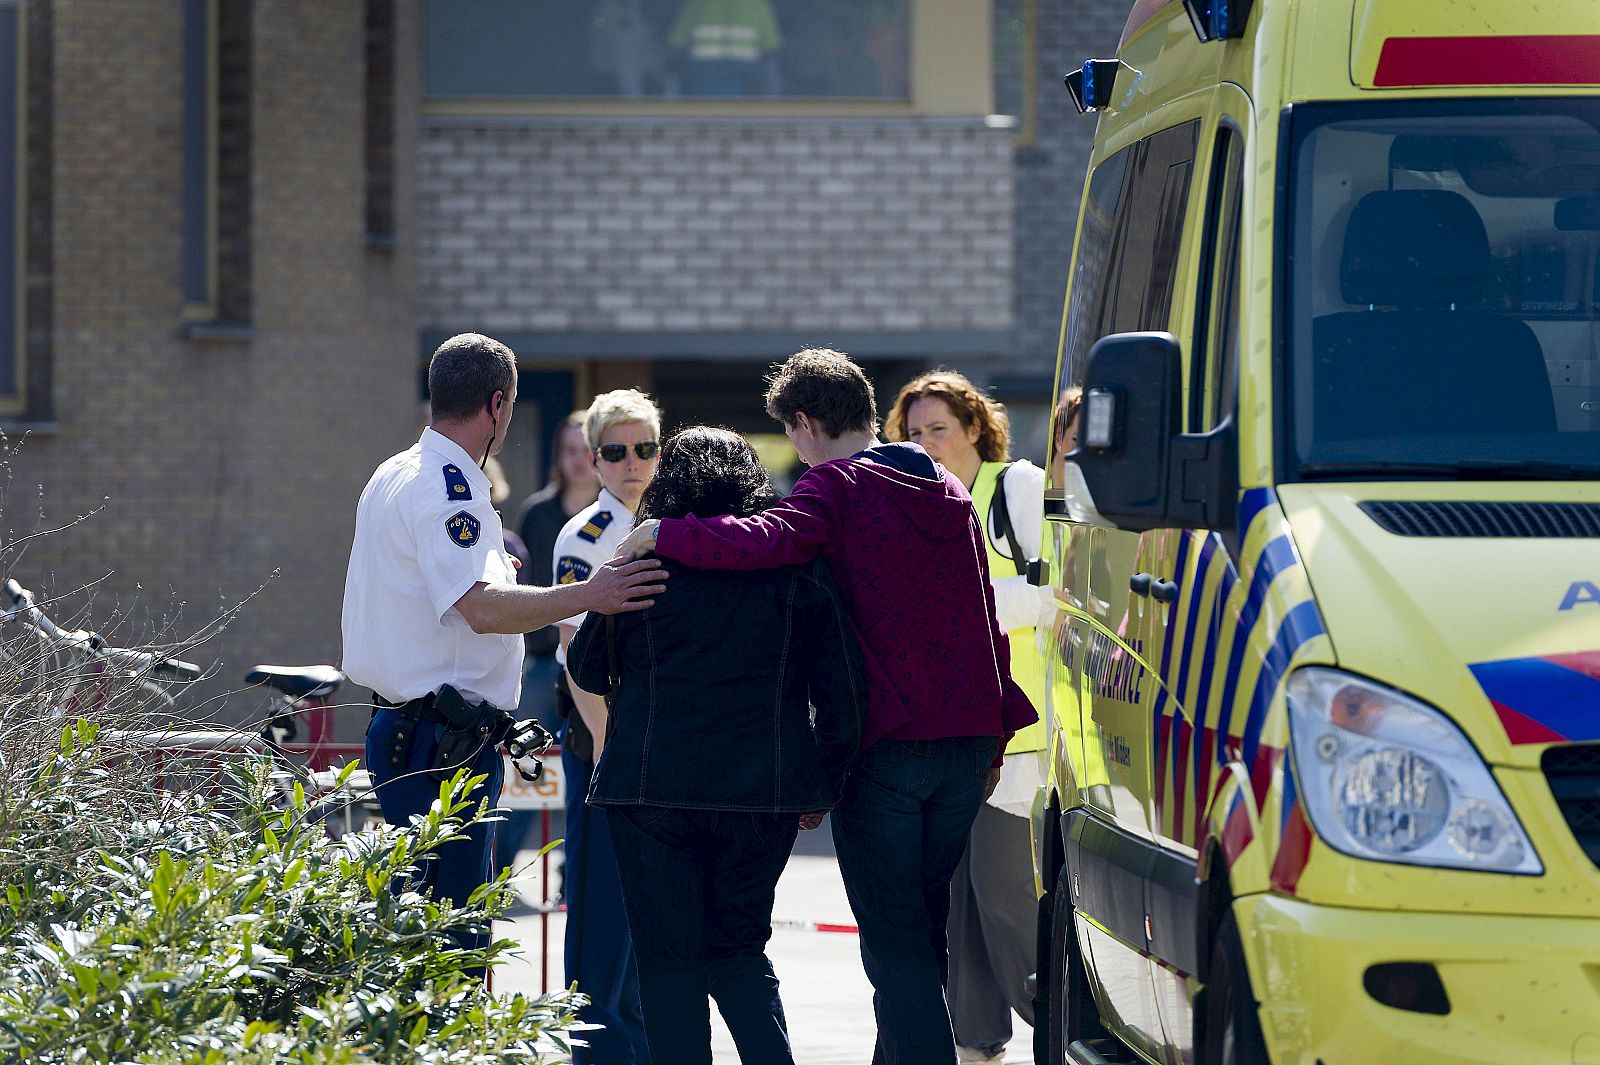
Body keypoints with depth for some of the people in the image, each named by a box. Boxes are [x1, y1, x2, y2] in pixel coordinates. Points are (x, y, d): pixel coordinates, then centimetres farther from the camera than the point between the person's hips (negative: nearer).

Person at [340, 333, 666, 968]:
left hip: (403, 731, 11)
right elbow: (484, 608, -27)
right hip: (445, 742, -11)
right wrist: (589, 595, -29)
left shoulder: (395, 477, 17)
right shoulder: (446, 488, -16)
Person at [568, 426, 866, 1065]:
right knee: (739, 950, 15)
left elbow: (587, 669, 11)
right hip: (766, 792, 2)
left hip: (654, 789, -2)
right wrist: (824, 785, 12)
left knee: (669, 959, 6)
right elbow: (843, 691, 2)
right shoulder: (801, 566, 3)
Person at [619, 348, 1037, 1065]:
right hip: (968, 740, 7)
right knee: (924, 931, 18)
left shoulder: (838, 486, -6)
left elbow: (766, 541, -27)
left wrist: (660, 535, -16)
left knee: (894, 944, -3)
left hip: (886, 744, -7)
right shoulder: (951, 494, 16)